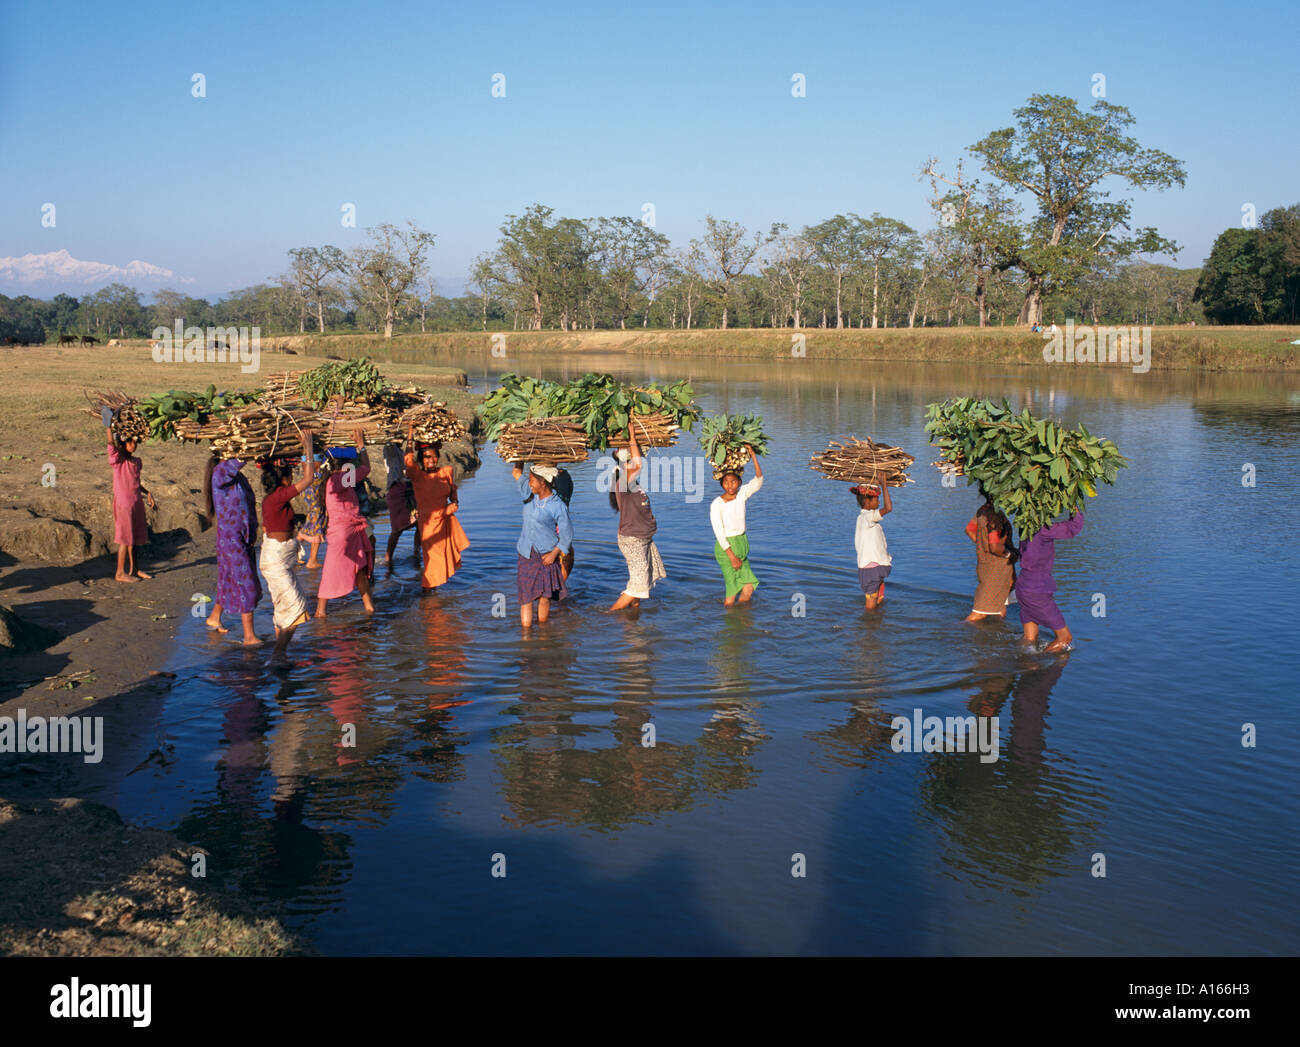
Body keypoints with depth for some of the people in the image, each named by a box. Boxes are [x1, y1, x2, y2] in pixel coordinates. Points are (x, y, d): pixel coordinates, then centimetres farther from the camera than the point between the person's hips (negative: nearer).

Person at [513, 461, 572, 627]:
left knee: (544, 596, 0)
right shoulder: (530, 495, 3)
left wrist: (554, 553, -13)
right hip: (526, 554, 4)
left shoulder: (558, 506, -10)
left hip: (546, 555, -4)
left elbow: (567, 534, -5)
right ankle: (526, 630, 4)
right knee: (525, 596, 0)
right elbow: (517, 473, 18)